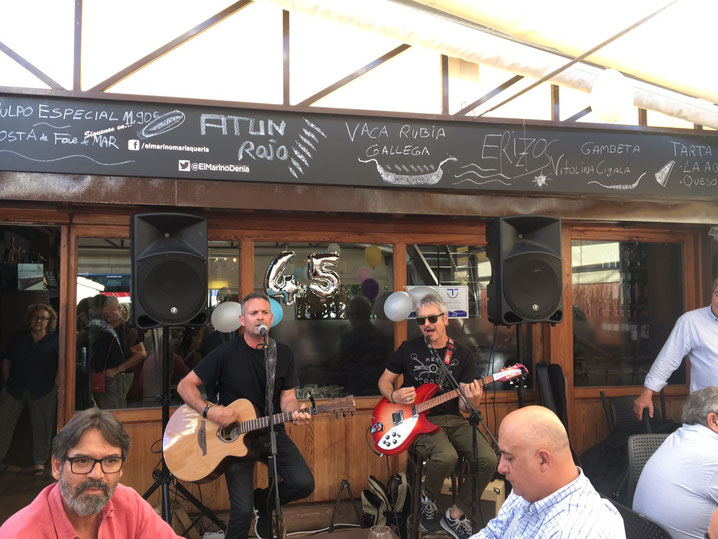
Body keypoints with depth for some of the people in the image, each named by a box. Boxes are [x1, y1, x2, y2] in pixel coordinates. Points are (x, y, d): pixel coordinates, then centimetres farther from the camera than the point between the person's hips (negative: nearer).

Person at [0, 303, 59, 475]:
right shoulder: (18, 339, 10)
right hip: (14, 388, 3)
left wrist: (55, 383, -8)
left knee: (42, 426, 4)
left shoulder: (55, 342, 1)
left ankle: (39, 461, 16)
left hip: (43, 391, -2)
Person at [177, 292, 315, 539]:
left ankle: (263, 500, 17)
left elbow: (287, 397, 3)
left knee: (304, 484, -13)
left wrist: (295, 412, -19)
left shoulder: (283, 353, 3)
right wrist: (209, 411, -20)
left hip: (272, 432, 4)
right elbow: (185, 385, -4)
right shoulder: (226, 352, -8)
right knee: (243, 510, -13)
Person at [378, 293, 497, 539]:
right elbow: (384, 380, 11)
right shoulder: (409, 349, 1)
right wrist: (394, 396, -11)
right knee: (446, 456, -33)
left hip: (452, 419, 3)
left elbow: (462, 405, 3)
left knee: (488, 459, -20)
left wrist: (472, 401, -21)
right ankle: (428, 498, 2)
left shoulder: (462, 355, 5)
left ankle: (455, 516, 2)